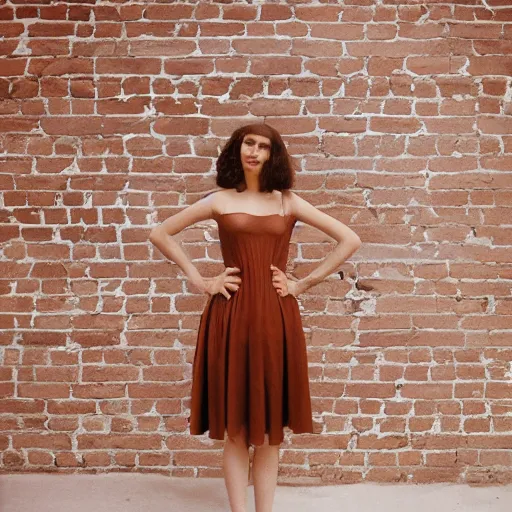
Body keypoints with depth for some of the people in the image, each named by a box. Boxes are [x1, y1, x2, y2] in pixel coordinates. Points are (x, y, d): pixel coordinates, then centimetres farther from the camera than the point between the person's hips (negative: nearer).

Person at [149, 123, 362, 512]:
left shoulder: (288, 202, 7)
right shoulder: (219, 200, 6)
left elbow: (350, 240, 6)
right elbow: (160, 234, 11)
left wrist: (304, 284, 1)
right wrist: (199, 280, 3)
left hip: (276, 317, 1)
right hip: (231, 316, -1)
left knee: (270, 430, 9)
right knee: (235, 429, 6)